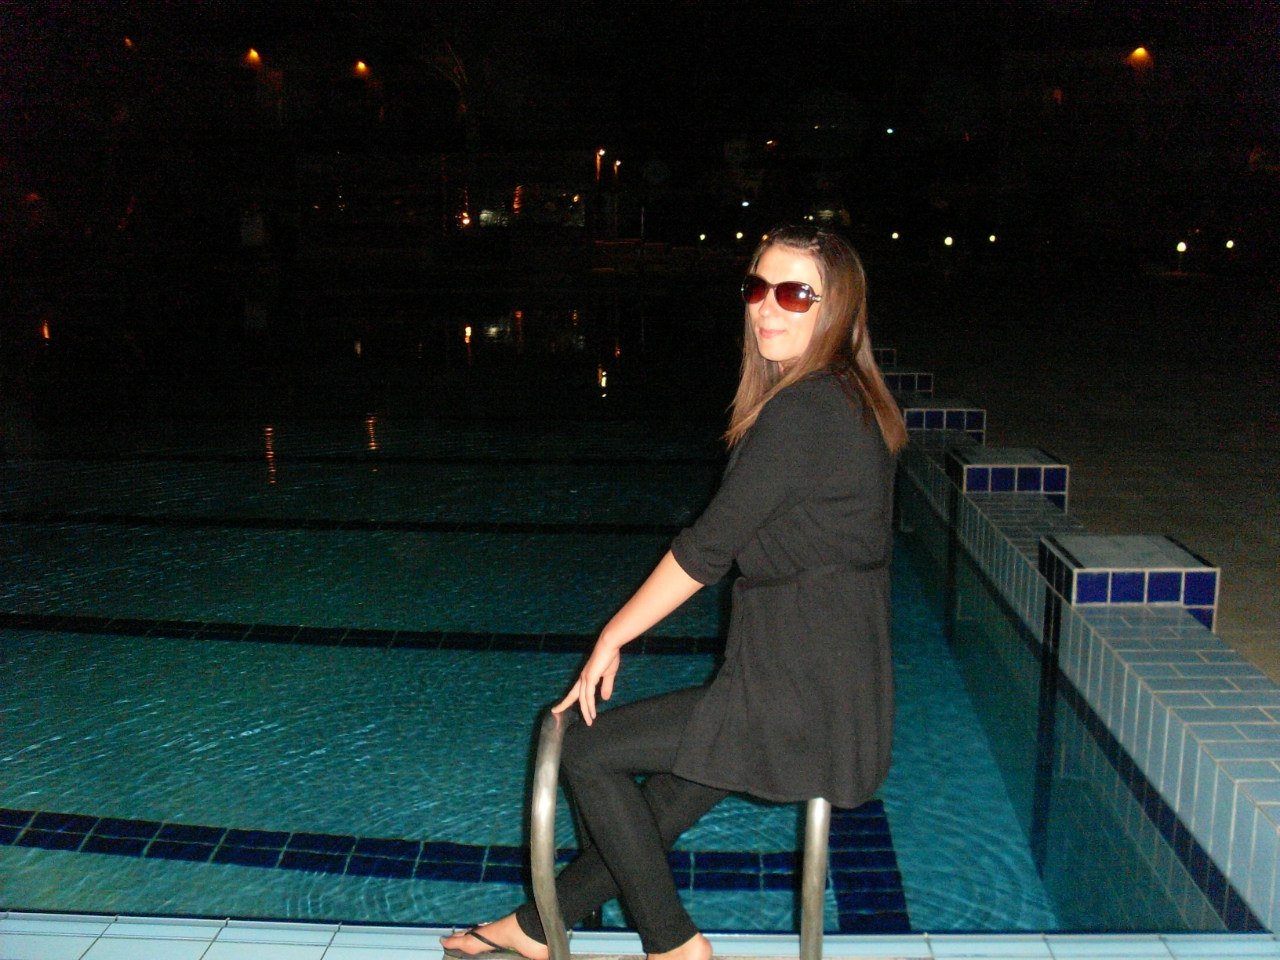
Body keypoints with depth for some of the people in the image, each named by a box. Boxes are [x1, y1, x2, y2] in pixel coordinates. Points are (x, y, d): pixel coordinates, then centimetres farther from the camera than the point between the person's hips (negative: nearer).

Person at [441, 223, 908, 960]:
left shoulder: (803, 411, -20)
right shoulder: (852, 400, 9)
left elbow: (709, 547, -17)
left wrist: (611, 638, -5)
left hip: (802, 702, -10)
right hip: (842, 691, 10)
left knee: (586, 750, 2)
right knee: (668, 797, 22)